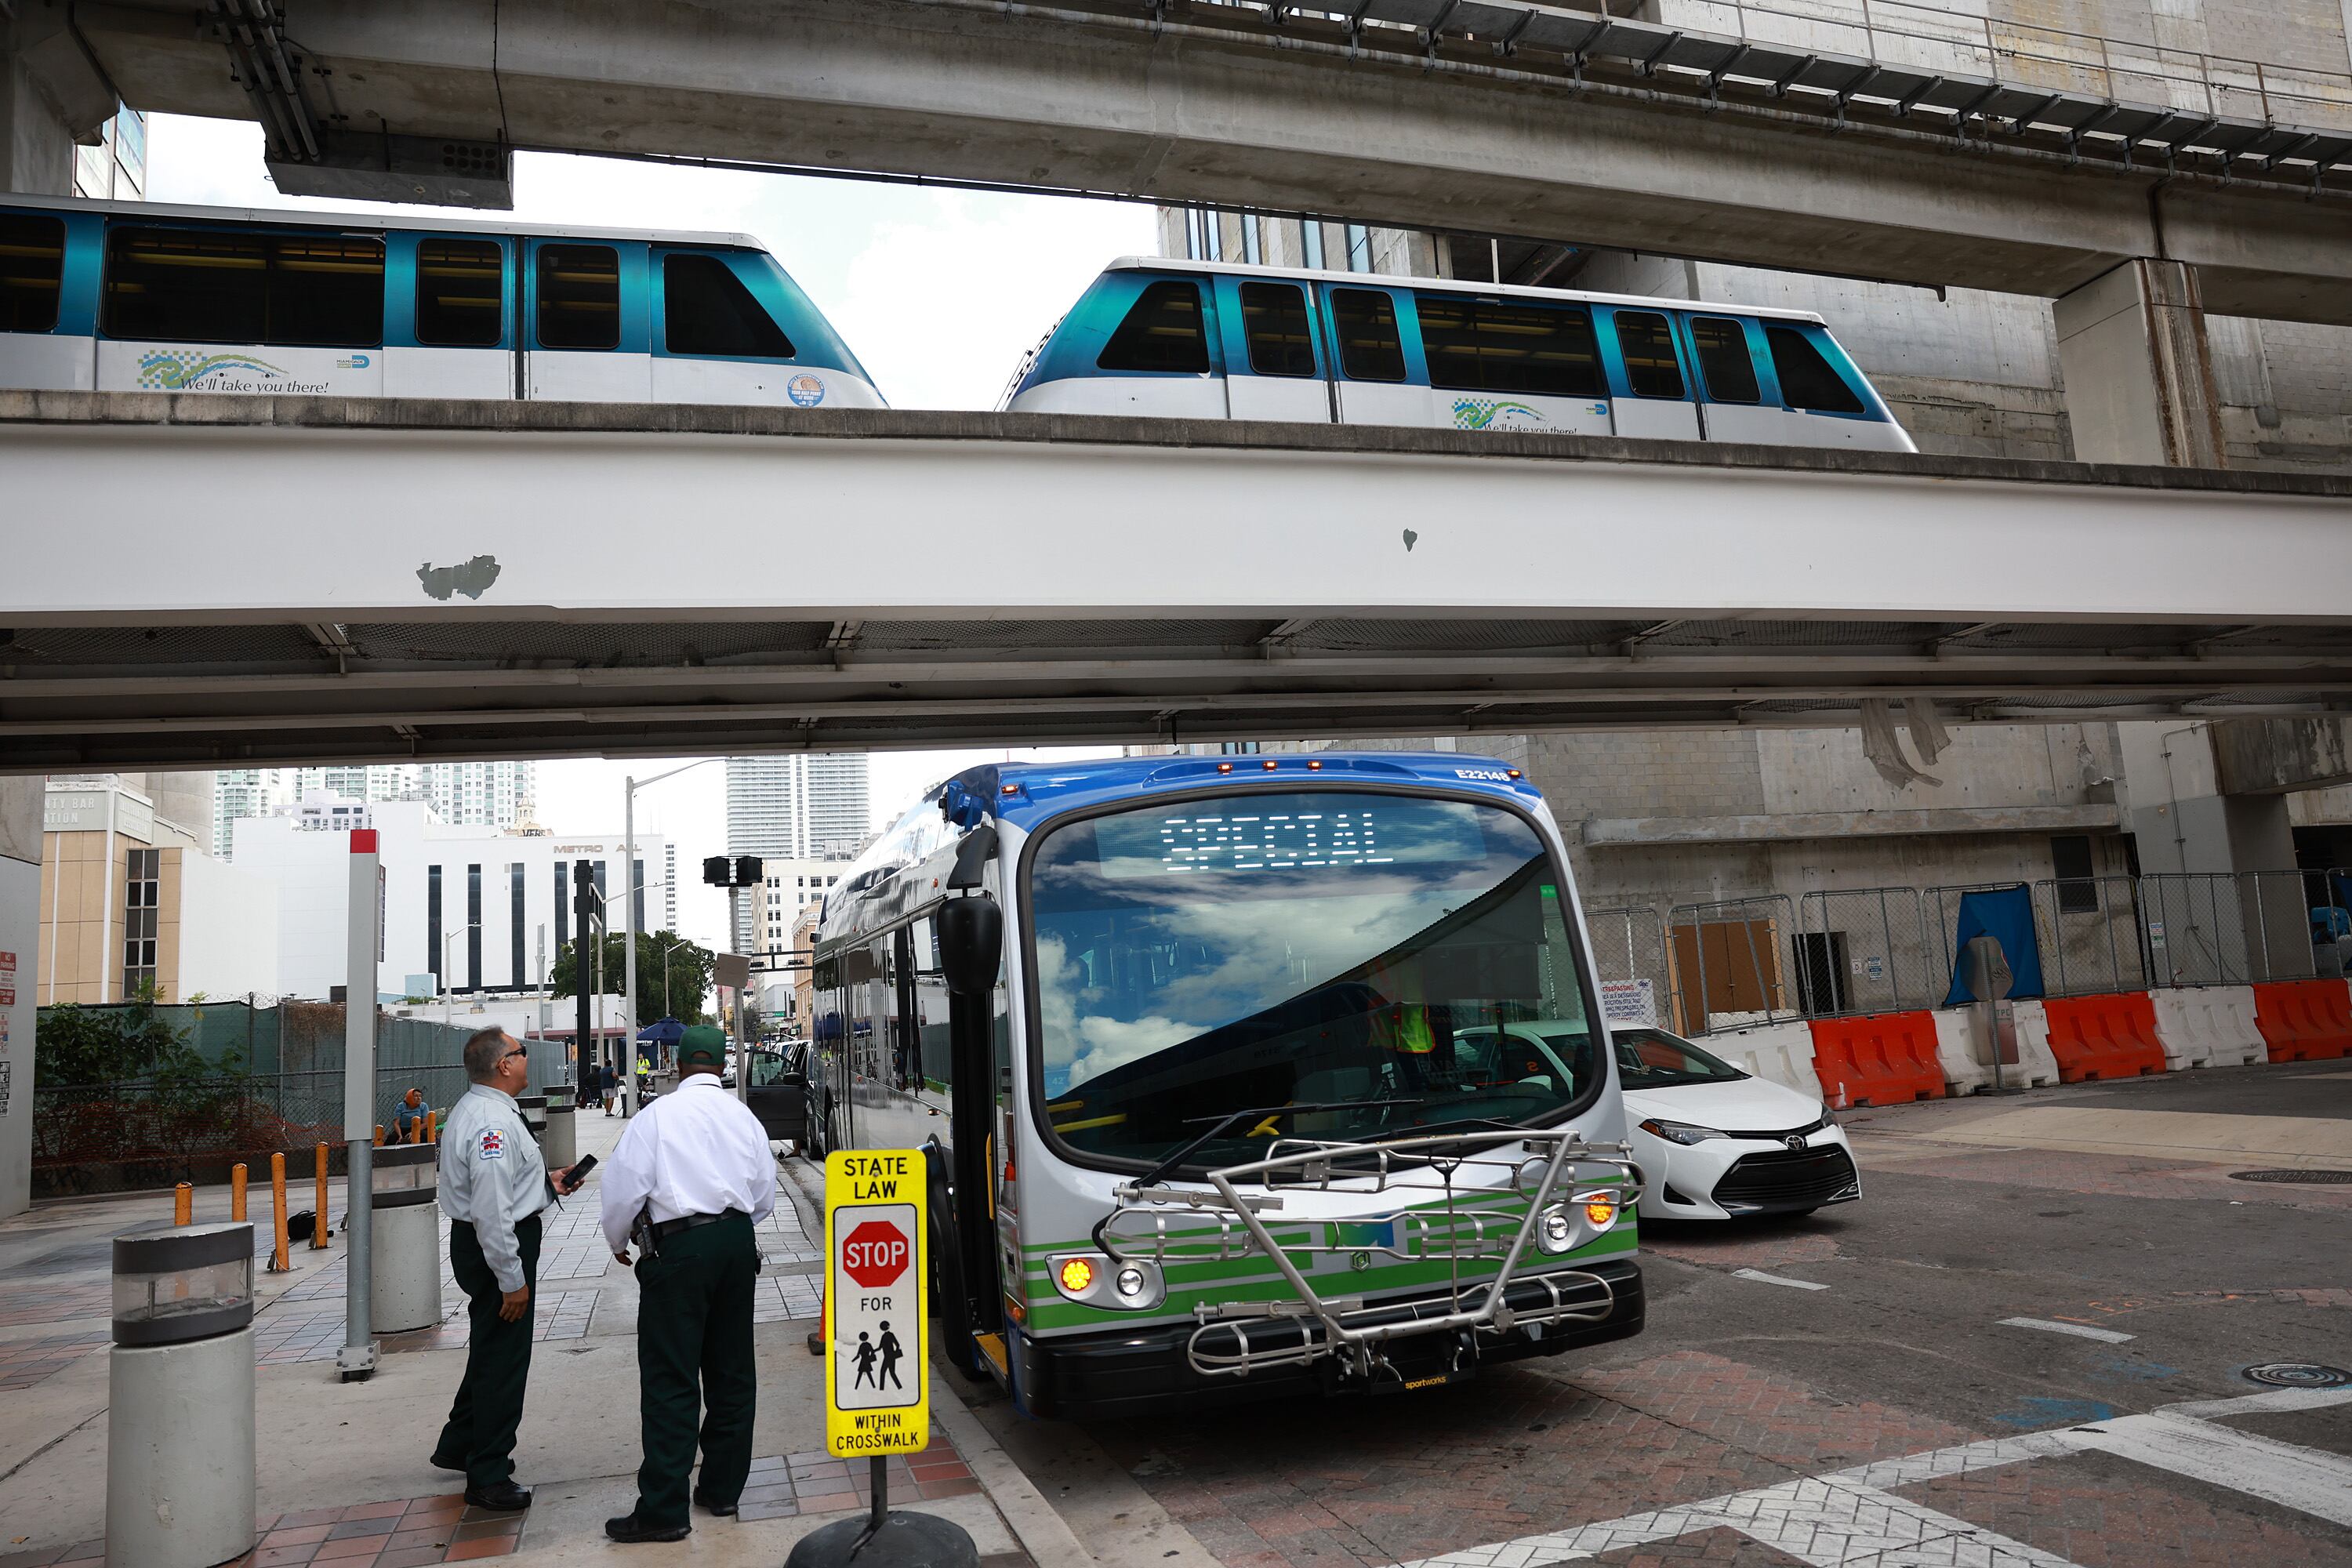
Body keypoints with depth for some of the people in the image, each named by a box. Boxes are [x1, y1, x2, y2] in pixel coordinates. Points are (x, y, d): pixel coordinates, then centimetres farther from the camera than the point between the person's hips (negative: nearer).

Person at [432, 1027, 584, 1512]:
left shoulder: (474, 1110, 10)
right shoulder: (492, 1121, -25)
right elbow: (492, 1208, -27)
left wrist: (546, 1181, 16)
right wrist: (513, 1280, -23)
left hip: (476, 1244, 11)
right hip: (496, 1248, -11)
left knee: (491, 1349, 25)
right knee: (503, 1359, 0)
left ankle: (460, 1446, 41)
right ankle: (488, 1476, 11)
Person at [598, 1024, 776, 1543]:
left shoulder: (657, 1115, -6)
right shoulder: (744, 1116, 8)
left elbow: (625, 1188, -5)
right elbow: (765, 1195, 12)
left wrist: (618, 1243, 13)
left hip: (679, 1247, -5)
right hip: (738, 1242, 5)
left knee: (669, 1378, -1)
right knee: (732, 1369, 14)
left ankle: (664, 1509, 1)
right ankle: (723, 1487, 23)